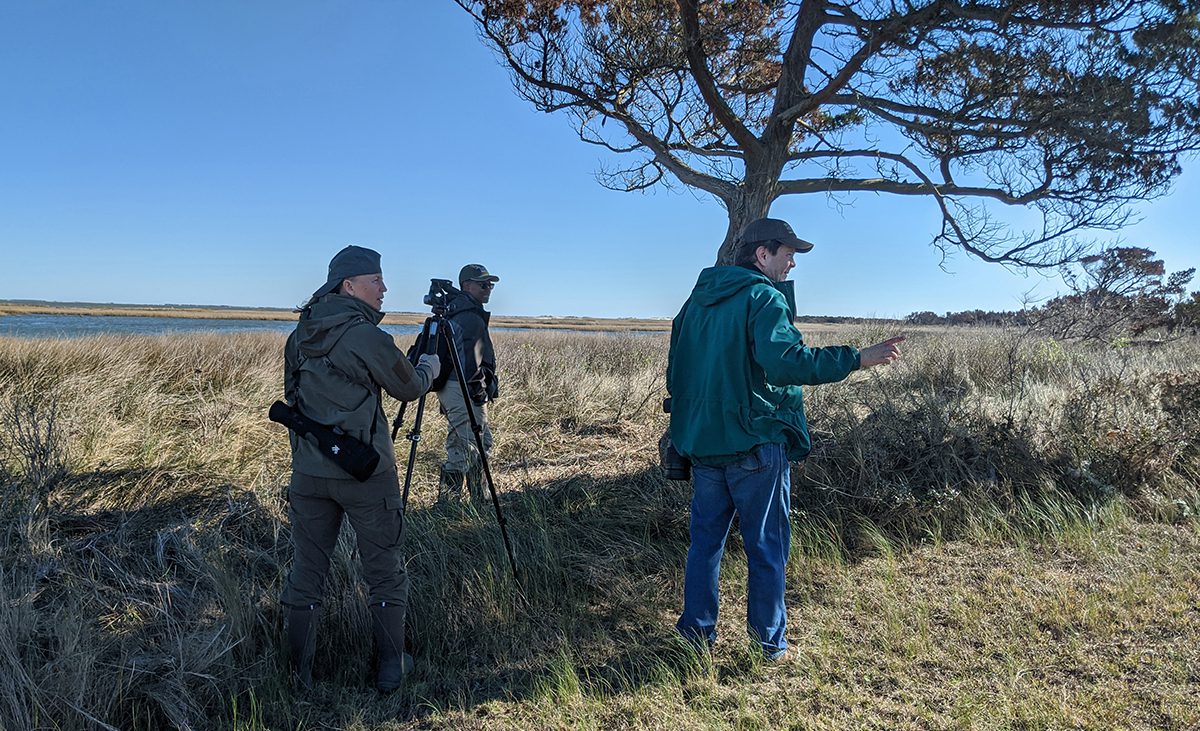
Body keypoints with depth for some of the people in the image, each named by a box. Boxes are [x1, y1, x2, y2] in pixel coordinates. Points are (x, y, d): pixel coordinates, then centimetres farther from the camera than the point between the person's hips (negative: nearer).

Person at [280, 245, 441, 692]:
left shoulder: (300, 335, 5)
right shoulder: (367, 337, -16)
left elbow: (292, 397, 15)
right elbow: (409, 388, -3)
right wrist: (430, 365, 17)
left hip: (308, 472, 6)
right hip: (365, 474, -6)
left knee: (306, 571, 14)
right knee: (384, 572, 10)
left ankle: (299, 675, 23)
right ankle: (392, 668, 20)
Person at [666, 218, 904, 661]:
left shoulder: (697, 299, 12)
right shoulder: (764, 297, -11)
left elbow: (676, 369, 17)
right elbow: (784, 360, -28)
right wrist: (858, 359, -25)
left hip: (701, 442, 7)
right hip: (755, 443, -7)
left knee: (705, 538, 15)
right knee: (766, 547, 6)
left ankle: (698, 633, 22)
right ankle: (770, 644, 16)